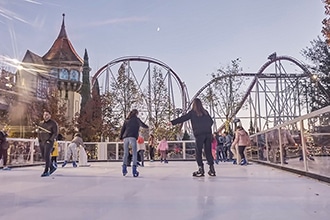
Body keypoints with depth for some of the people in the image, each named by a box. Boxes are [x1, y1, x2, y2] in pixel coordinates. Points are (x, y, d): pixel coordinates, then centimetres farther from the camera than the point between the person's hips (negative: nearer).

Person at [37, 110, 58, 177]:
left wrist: (50, 140, -19)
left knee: (47, 156, -13)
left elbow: (55, 133, -10)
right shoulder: (41, 123, 12)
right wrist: (39, 140, 8)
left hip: (49, 142, -6)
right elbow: (39, 133, 20)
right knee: (44, 156, 9)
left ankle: (46, 172, -6)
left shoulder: (53, 123, -5)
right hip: (41, 142, 6)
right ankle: (52, 167, 26)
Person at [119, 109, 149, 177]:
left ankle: (124, 169, 9)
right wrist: (147, 126, 26)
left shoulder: (126, 120, 22)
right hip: (132, 137, -4)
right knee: (134, 153, -3)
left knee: (125, 153, 12)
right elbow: (142, 124, 7)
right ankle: (134, 170, -12)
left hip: (125, 138, 4)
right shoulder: (136, 119, 11)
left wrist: (120, 137, 19)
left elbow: (122, 129, 17)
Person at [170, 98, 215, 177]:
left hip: (199, 134, -4)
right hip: (208, 133, 4)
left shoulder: (192, 112, 2)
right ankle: (212, 169, 10)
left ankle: (201, 170, 2)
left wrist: (172, 122, -1)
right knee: (208, 152, 10)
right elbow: (211, 121, 18)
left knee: (198, 152, 5)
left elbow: (182, 118, -2)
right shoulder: (205, 112, 14)